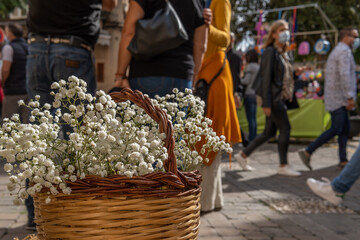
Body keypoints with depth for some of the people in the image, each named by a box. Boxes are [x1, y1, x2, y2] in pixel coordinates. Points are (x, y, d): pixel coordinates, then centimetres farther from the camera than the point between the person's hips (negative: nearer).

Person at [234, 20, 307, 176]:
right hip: (274, 98, -9)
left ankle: (243, 155, 22)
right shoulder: (270, 51, -10)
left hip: (281, 98, 9)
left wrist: (295, 73, 4)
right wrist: (266, 103, -20)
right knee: (285, 129, -5)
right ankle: (283, 166, 5)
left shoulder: (283, 53, 17)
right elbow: (267, 77, -16)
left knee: (269, 132, 11)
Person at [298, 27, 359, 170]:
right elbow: (345, 75, -22)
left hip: (336, 98, 10)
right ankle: (307, 152, -13)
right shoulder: (344, 51, -10)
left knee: (345, 129, 9)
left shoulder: (336, 51, 22)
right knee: (336, 129, -12)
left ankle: (343, 160, 9)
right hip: (339, 98, -10)